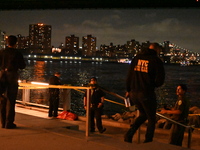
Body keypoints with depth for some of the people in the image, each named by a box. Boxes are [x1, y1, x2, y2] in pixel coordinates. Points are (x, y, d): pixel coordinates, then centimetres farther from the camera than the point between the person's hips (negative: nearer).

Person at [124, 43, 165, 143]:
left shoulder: (136, 58, 9)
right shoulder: (156, 60, -6)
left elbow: (129, 75, 11)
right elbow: (160, 80, -10)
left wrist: (128, 90, 21)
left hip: (134, 93, 6)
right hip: (147, 94, -5)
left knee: (143, 114, 25)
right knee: (151, 119, 13)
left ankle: (129, 134, 11)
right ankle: (148, 141, 12)